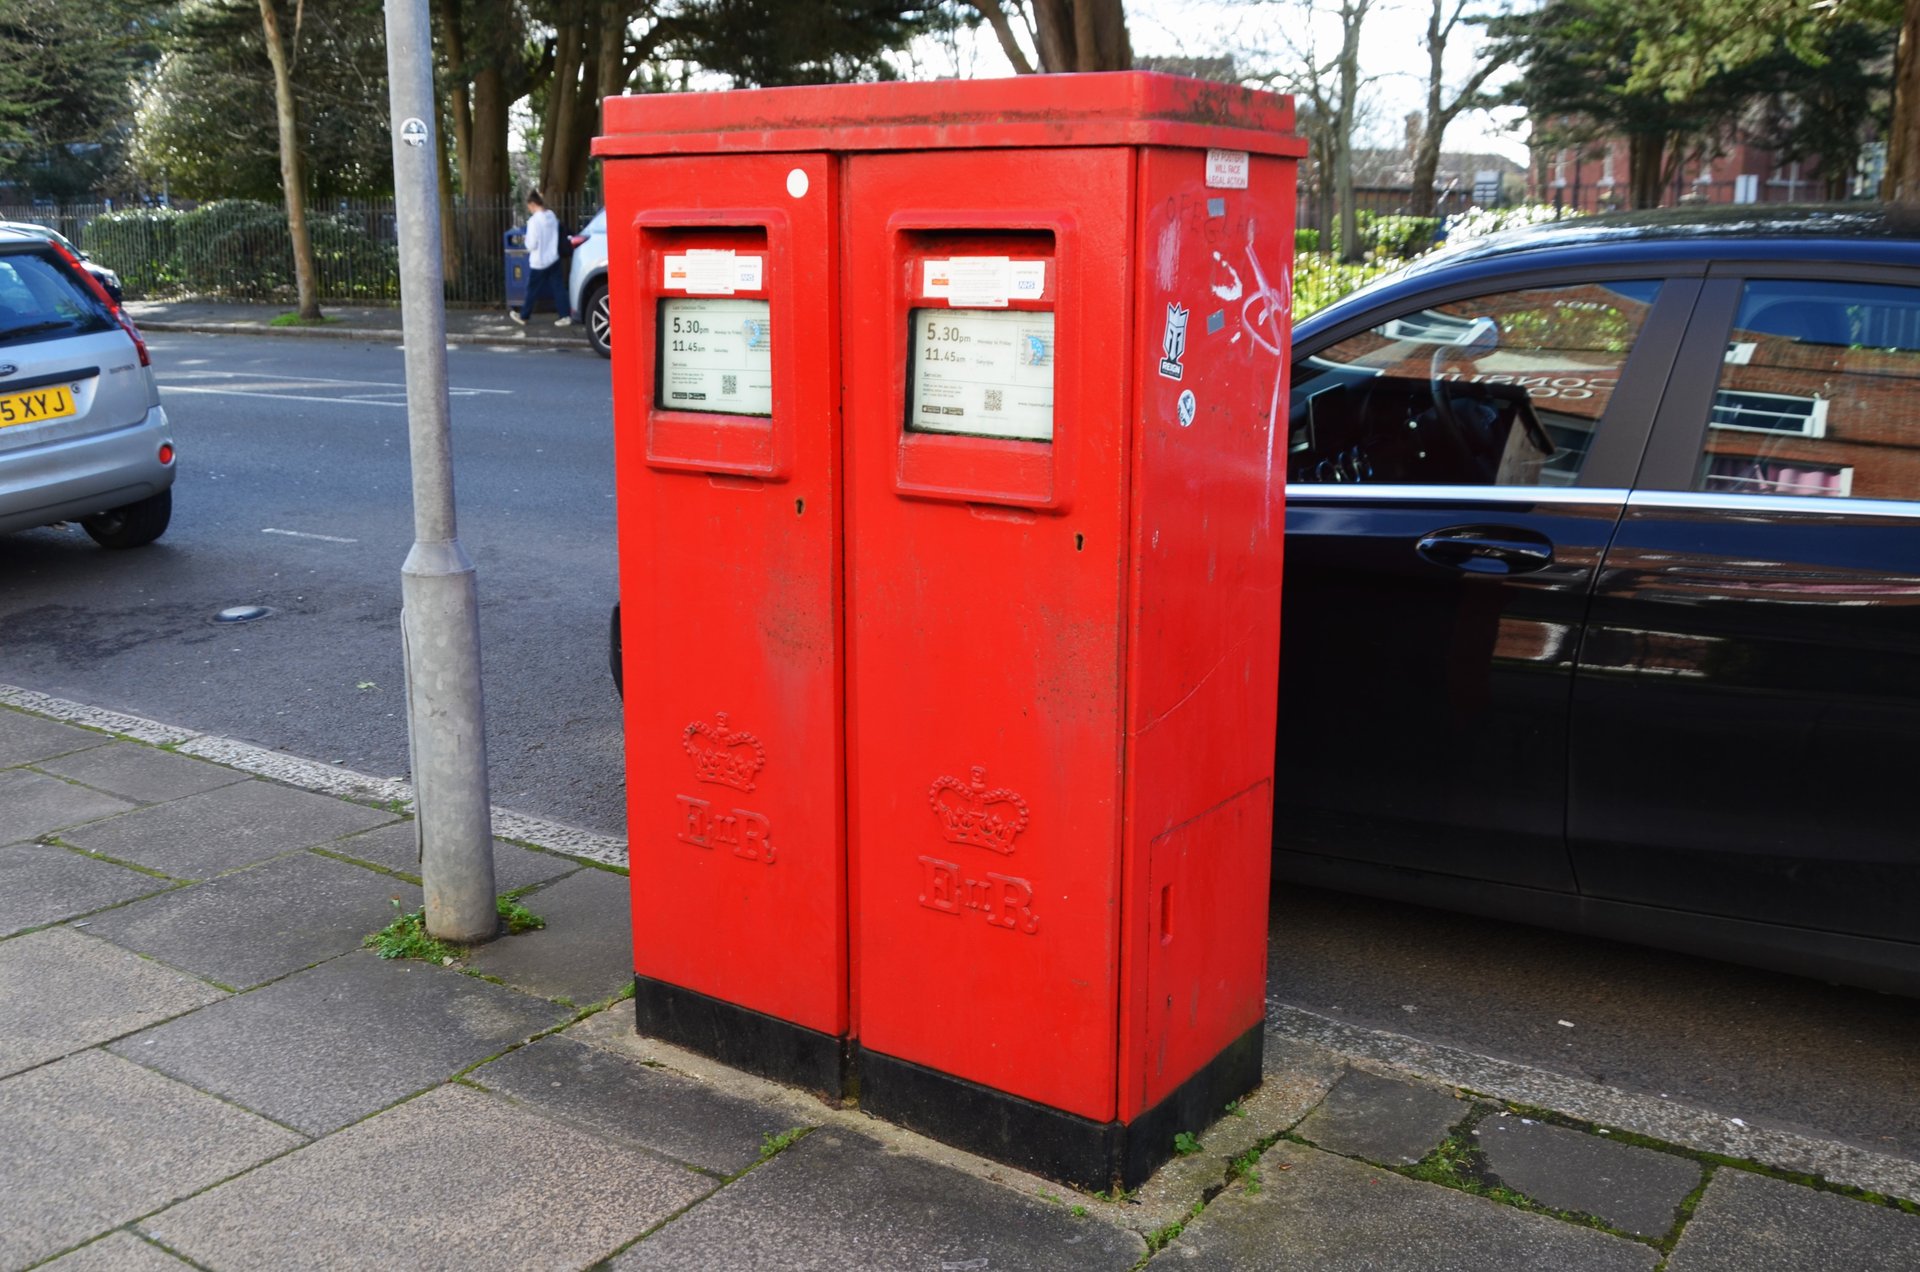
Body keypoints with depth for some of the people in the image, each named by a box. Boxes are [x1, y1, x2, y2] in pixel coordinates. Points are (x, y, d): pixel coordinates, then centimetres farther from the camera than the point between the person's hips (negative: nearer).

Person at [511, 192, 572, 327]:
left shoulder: (534, 220, -20)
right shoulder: (552, 216, 2)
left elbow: (531, 244, -17)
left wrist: (528, 244, 2)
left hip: (539, 261, -6)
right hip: (553, 259, 6)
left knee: (532, 290, 8)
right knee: (558, 288, 6)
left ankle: (523, 316, 21)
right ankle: (566, 316, 2)